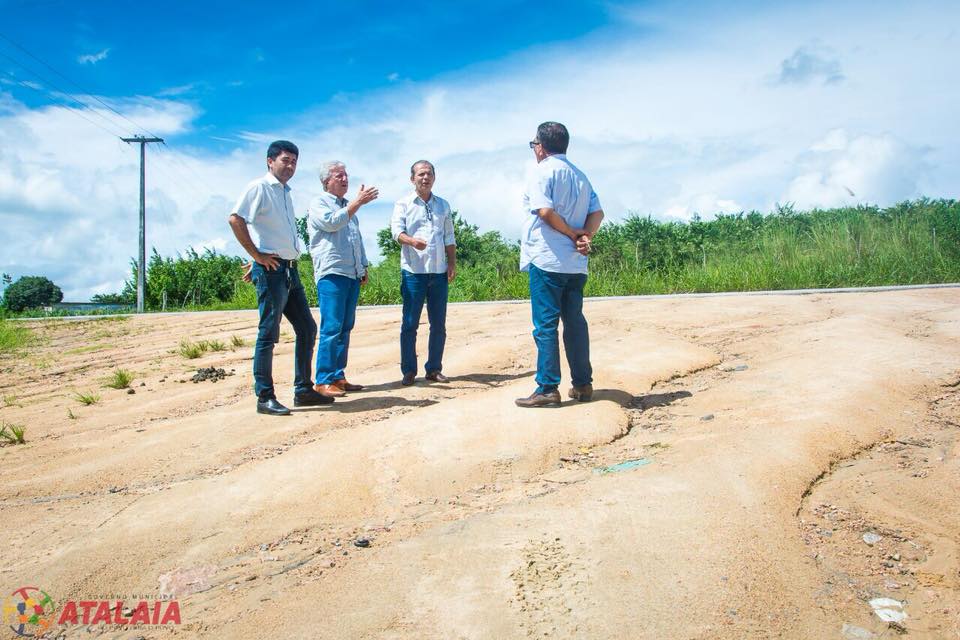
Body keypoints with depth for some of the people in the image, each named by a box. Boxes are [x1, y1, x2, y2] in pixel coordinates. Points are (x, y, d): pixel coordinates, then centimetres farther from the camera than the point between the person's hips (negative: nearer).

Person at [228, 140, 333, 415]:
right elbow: (236, 220, -19)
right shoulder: (259, 187, -7)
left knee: (307, 328, 11)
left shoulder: (285, 192, 20)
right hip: (271, 269, -9)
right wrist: (257, 256, -17)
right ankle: (265, 398, 2)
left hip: (290, 269, 9)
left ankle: (303, 390, 19)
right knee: (268, 333, -5)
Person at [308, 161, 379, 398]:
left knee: (345, 328, 7)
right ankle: (323, 381, -9)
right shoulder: (319, 203, 1)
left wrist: (364, 267, 24)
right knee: (331, 328, -12)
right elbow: (331, 222, -18)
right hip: (331, 274, -8)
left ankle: (338, 377, 11)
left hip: (352, 274, 8)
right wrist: (358, 202, -16)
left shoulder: (348, 207, 25)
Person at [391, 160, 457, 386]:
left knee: (438, 324, 6)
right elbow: (397, 231, -10)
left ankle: (434, 369, 17)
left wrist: (452, 264, 7)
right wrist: (412, 241, -31)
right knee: (410, 323, -3)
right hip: (413, 270, -4)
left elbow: (449, 238, 18)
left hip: (439, 271, 4)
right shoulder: (403, 204, 4)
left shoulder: (443, 205, 17)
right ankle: (408, 371, 5)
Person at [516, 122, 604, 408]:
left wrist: (573, 233, -7)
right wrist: (584, 236, -4)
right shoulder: (580, 175, 18)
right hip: (575, 263, 7)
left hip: (546, 259, -7)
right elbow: (597, 213, 9)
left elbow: (545, 211, -18)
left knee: (545, 324, -5)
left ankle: (548, 388, -4)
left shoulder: (543, 170, -4)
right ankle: (583, 384, 15)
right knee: (575, 321, 11)